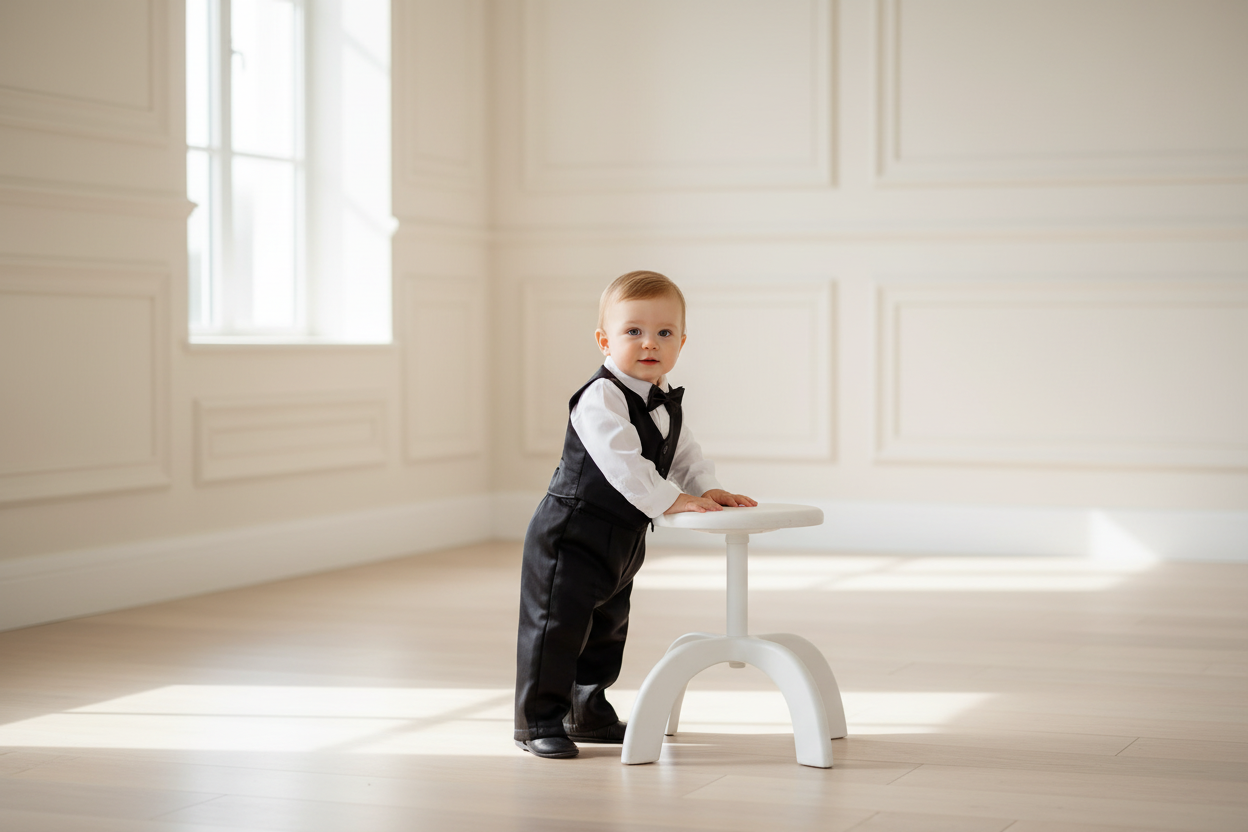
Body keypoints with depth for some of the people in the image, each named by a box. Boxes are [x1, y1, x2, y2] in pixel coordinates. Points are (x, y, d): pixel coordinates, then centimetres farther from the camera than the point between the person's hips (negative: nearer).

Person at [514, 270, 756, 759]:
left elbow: (684, 457, 14)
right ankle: (539, 721, 2)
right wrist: (672, 500, -35)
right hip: (571, 535, -9)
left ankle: (589, 712, 33)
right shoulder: (600, 399, -22)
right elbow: (622, 463, -32)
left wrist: (709, 490, -4)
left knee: (607, 627, 19)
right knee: (557, 625, -7)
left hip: (621, 542, 9)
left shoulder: (667, 404, 8)